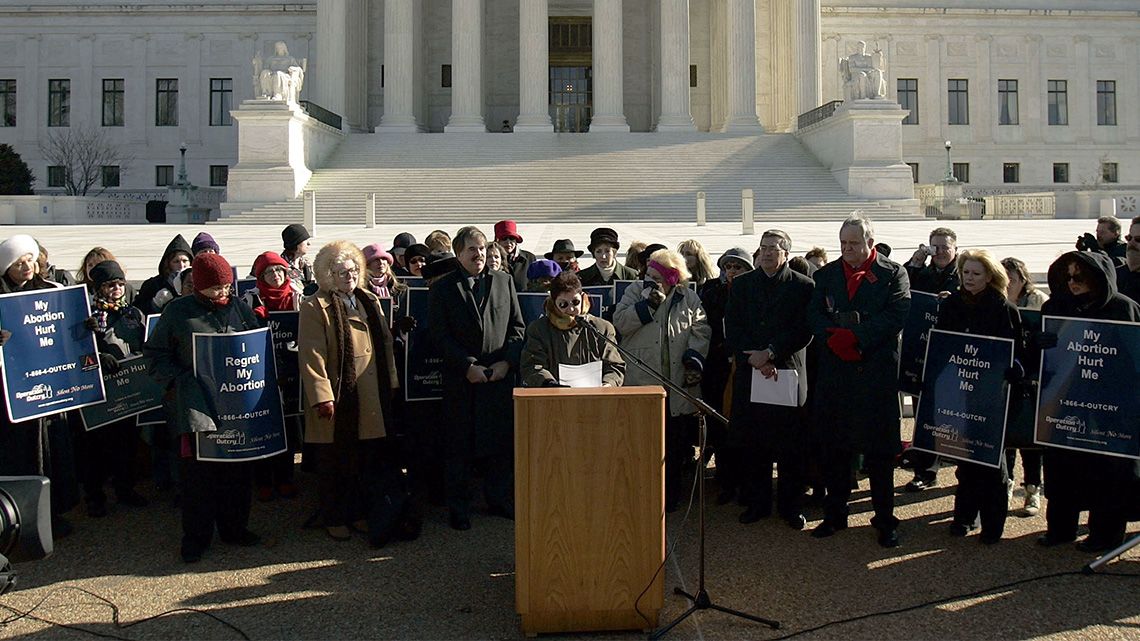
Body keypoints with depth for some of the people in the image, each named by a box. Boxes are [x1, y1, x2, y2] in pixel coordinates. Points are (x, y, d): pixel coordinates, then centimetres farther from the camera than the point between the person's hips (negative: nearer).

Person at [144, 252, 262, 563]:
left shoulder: (239, 308, 9)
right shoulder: (178, 311, 1)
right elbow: (155, 352, 5)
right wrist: (175, 382, -8)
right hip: (196, 404, -3)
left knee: (239, 468, 9)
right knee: (197, 469, -1)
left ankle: (234, 527, 26)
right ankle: (196, 535, 14)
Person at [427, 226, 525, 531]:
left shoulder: (503, 281, 10)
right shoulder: (442, 288, 2)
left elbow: (517, 326, 8)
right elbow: (440, 335, -5)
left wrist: (506, 362, -5)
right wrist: (468, 367, -12)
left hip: (500, 377, 3)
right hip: (460, 380, -2)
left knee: (501, 440, 8)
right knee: (460, 443, 4)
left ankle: (499, 499, 23)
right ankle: (458, 506, 15)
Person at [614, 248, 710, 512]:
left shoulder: (689, 298, 9)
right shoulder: (636, 291, 7)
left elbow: (701, 331, 8)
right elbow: (620, 322, -3)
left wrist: (695, 359, -6)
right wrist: (648, 304, -11)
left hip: (679, 383, 1)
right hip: (641, 381, -1)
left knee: (676, 444, 7)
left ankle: (671, 495, 21)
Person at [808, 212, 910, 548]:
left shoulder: (893, 274, 2)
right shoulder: (826, 274, 10)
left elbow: (895, 316, -11)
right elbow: (814, 314, 1)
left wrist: (854, 338, -18)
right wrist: (834, 338, -17)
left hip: (878, 372, -3)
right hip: (834, 373, 3)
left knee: (880, 450, 4)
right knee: (835, 448, 10)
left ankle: (885, 520, 16)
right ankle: (835, 514, 23)